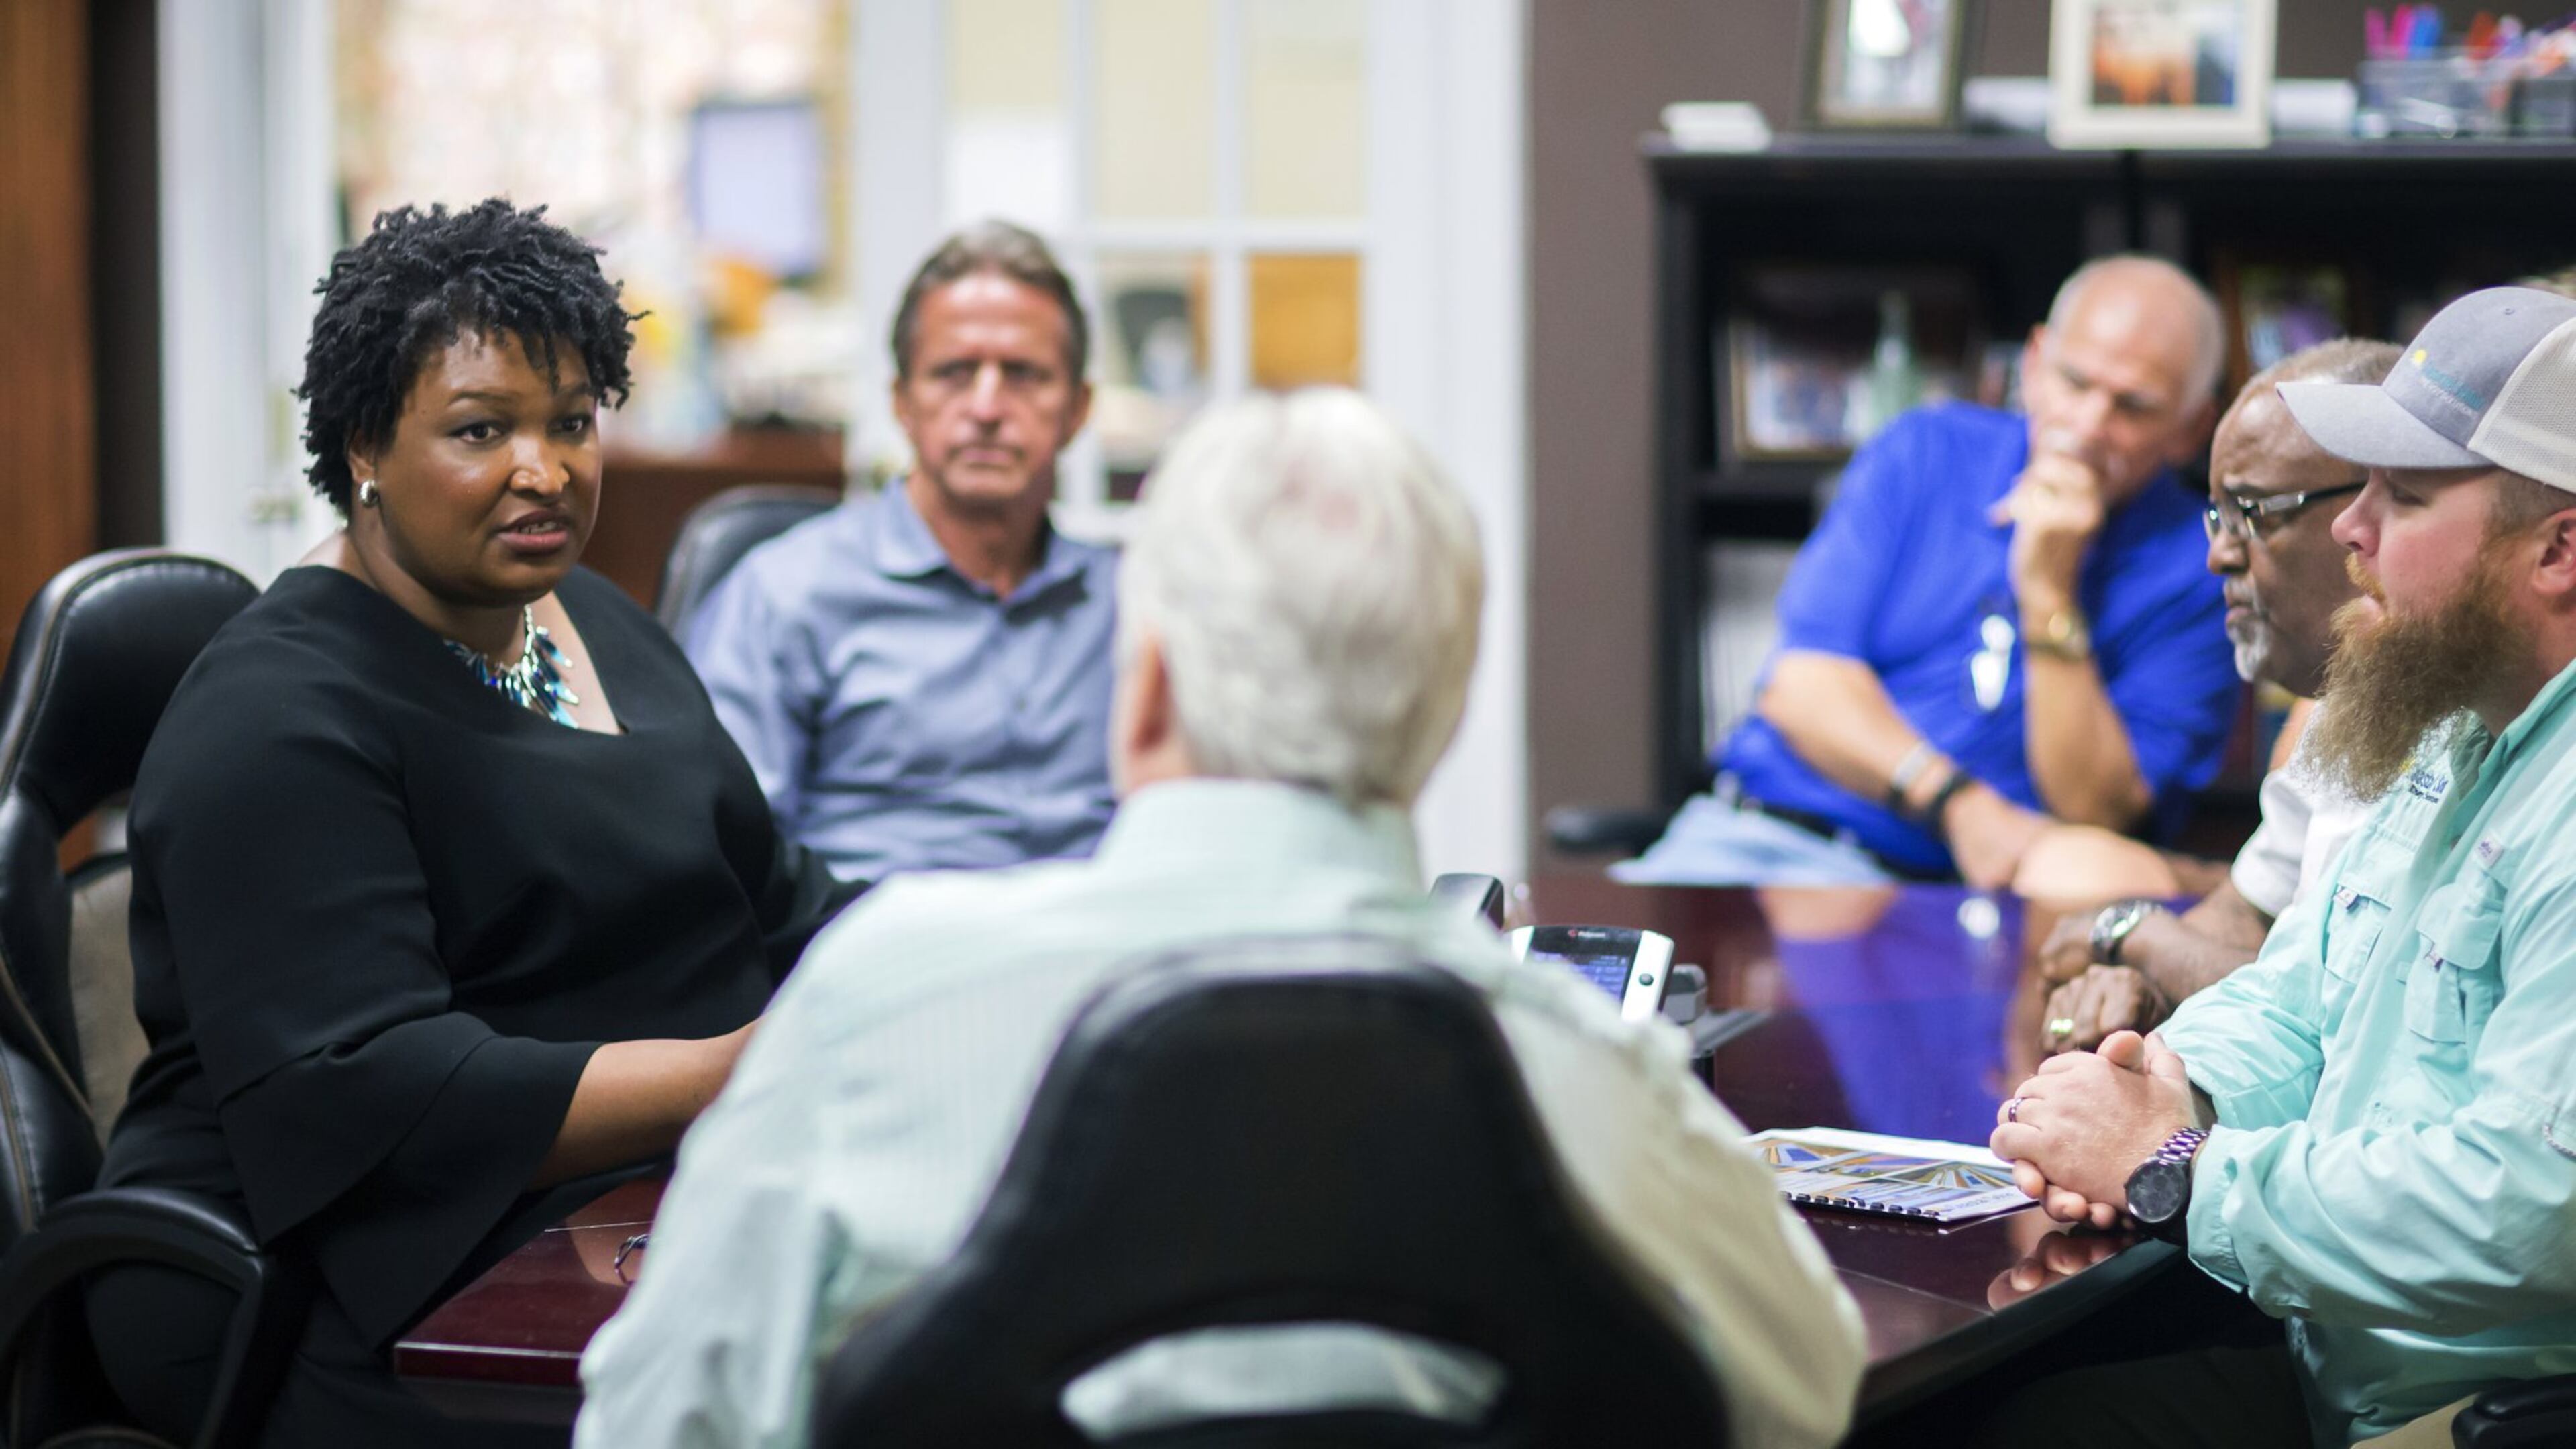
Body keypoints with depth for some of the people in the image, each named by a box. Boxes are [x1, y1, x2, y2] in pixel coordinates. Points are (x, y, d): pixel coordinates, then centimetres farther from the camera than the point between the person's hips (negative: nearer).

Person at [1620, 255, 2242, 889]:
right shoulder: (1926, 450, 9)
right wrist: (1962, 806, -17)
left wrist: (2048, 596, -15)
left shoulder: (2194, 577, 1)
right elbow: (1803, 686, 0)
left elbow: (2095, 813, -8)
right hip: (1756, 837, 2)